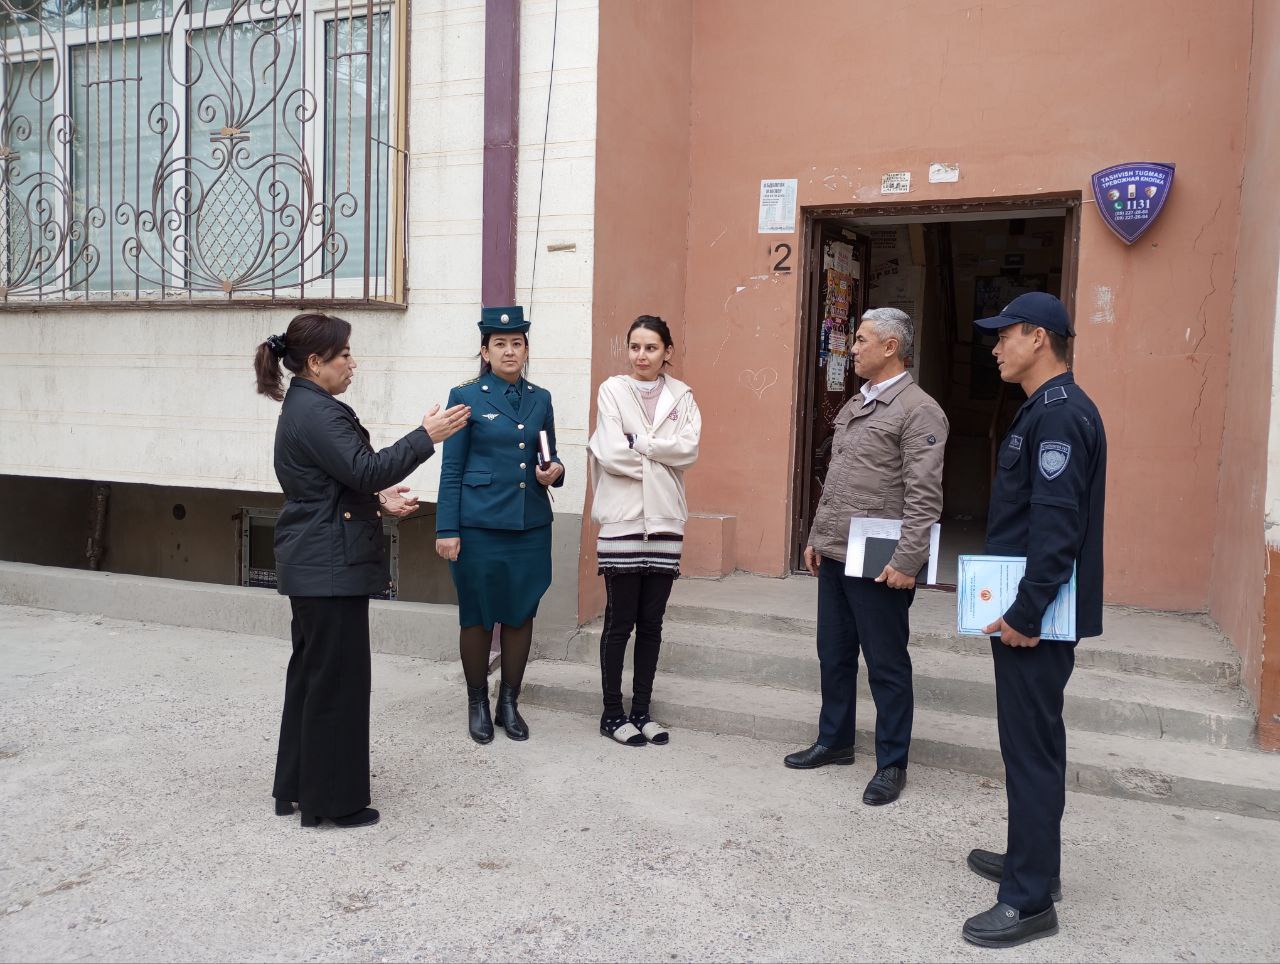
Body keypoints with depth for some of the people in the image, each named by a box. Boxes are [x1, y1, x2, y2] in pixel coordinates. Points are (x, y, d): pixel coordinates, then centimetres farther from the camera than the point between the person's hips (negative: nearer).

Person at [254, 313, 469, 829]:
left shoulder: (304, 407, 15)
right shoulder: (316, 412, -18)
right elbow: (364, 469, -25)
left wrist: (378, 499, 11)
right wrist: (426, 436, -21)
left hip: (313, 566, 11)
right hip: (330, 567, -11)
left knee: (311, 672, 17)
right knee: (336, 679, -1)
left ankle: (297, 787, 29)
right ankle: (333, 800, 11)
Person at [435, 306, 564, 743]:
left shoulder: (540, 399, 10)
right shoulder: (466, 397, -1)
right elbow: (451, 470, -2)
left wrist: (554, 471, -6)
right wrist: (447, 530, -7)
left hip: (531, 525, 4)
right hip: (479, 524, -4)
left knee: (521, 615, 9)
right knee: (477, 616, 5)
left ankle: (510, 703, 24)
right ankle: (477, 703, 22)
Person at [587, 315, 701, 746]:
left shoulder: (681, 395, 8)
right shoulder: (612, 390, -1)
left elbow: (689, 449, -6)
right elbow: (610, 454, -11)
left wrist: (638, 443, -11)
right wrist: (661, 458, -5)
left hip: (664, 520, 3)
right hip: (622, 519, -3)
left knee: (651, 622, 10)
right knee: (620, 621, 3)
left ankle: (641, 711, 22)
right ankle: (612, 713, 16)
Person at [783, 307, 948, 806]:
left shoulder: (918, 410, -11)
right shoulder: (853, 406, 15)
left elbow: (924, 495, -17)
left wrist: (907, 561, -21)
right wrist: (816, 537, 18)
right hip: (834, 556, 8)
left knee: (887, 666, 4)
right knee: (834, 655, 18)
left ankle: (891, 764, 18)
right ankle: (834, 742, 34)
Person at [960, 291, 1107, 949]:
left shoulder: (1059, 414, -17)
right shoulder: (1047, 409, 15)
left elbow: (1057, 527, -24)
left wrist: (1025, 614, -22)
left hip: (1037, 618, -10)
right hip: (1027, 609, 10)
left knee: (1031, 746, -3)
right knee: (1032, 740, 19)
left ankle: (1031, 901, 7)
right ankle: (1031, 858, 34)